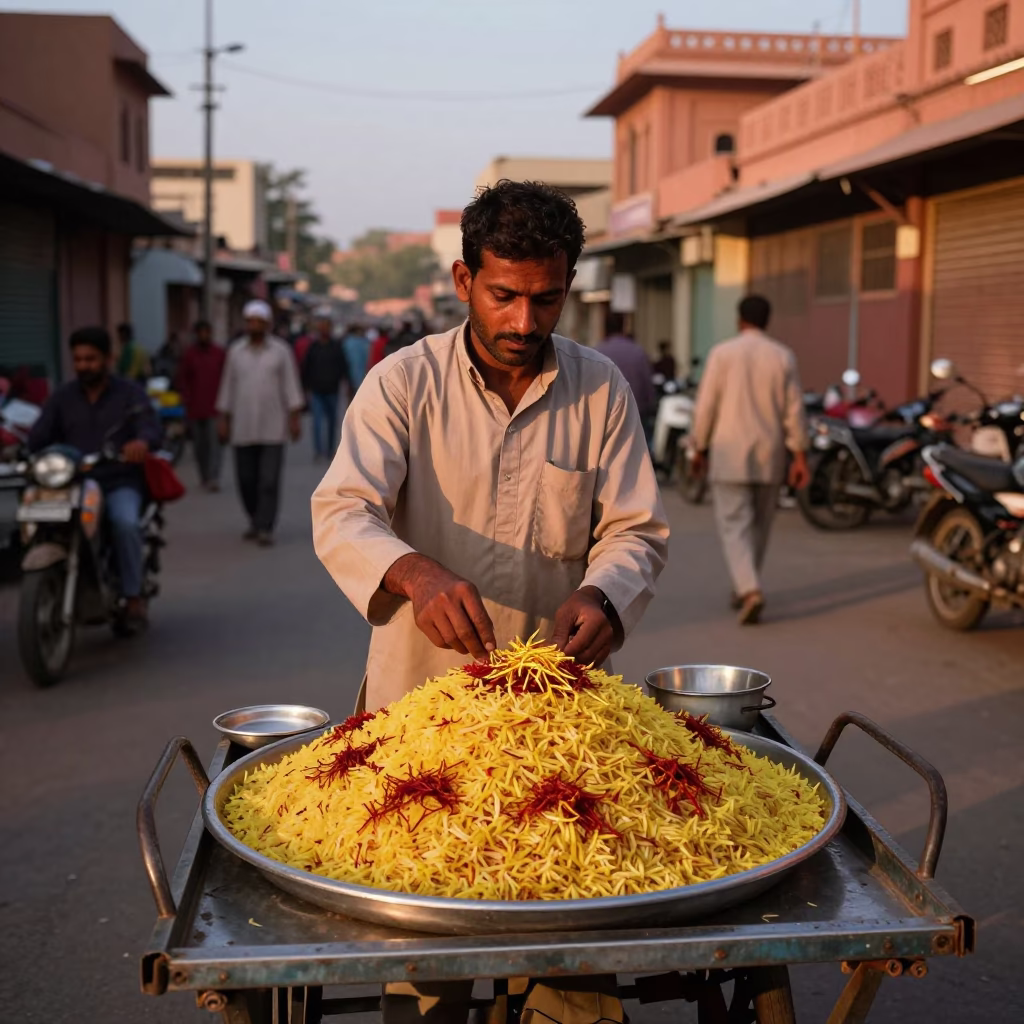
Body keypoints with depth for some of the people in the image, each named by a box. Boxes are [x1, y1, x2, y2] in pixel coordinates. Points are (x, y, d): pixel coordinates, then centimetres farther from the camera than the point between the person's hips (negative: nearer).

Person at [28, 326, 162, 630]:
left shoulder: (130, 393, 8)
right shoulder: (62, 397, 14)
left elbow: (152, 430, -9)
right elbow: (38, 436, 3)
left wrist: (142, 441, -34)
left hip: (120, 483, -2)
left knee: (125, 522, -33)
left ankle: (133, 594, -18)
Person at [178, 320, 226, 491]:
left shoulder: (219, 353, 4)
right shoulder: (189, 354, 5)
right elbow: (182, 379, 8)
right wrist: (187, 399, -2)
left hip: (214, 407, -1)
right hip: (195, 408, 1)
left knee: (214, 442, -11)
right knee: (199, 443, 8)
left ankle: (213, 478, -16)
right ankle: (204, 477, 19)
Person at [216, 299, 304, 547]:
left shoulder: (281, 350, 3)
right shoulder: (235, 351, 9)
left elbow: (291, 385, 2)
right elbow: (227, 387, 12)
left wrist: (295, 417, -4)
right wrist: (224, 420, 9)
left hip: (273, 429, -2)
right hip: (243, 429, 2)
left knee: (269, 480, -7)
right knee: (246, 480, 5)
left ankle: (265, 528, -2)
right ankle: (255, 521, 24)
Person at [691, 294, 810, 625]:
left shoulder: (722, 353, -4)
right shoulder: (783, 357, 2)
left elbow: (706, 405, -4)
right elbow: (794, 410, 1)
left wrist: (700, 448, 7)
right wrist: (800, 455, 5)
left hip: (730, 454, -3)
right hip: (769, 455, 3)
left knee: (735, 526, -3)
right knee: (759, 525, 17)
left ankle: (749, 590, -22)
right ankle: (743, 589, 28)